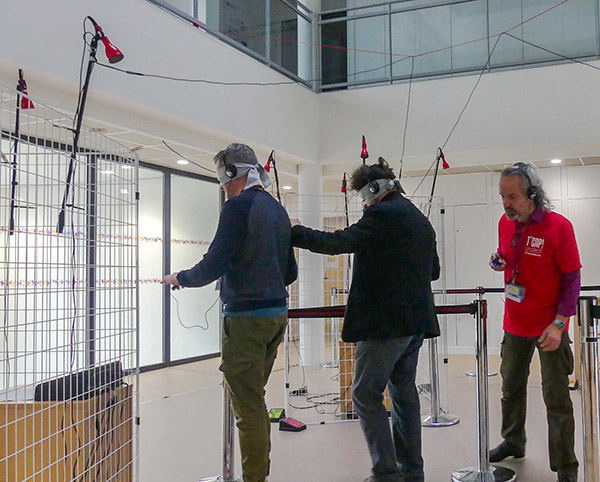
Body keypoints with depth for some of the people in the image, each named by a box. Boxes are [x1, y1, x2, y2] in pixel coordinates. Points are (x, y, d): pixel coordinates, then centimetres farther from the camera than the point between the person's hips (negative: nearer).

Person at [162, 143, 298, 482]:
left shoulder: (238, 205, -11)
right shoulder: (278, 210, 13)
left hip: (246, 317, -8)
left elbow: (214, 264, -16)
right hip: (278, 313, 9)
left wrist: (180, 278, 1)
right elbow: (290, 272, 17)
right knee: (254, 397, 19)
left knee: (247, 403, 0)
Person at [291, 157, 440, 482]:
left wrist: (294, 233, -10)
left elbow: (338, 242, -18)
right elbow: (433, 271, 25)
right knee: (404, 391, 16)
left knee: (366, 395, -2)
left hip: (384, 322, -9)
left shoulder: (382, 215, -12)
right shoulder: (421, 220, 17)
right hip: (416, 321, 9)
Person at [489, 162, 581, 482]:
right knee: (511, 387, 19)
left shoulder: (558, 226, -17)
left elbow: (572, 279, -13)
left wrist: (558, 324, -19)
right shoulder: (505, 223, 1)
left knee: (556, 399, 1)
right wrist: (499, 261, -7)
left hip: (549, 328, -6)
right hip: (515, 324, 6)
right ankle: (513, 442, 39)